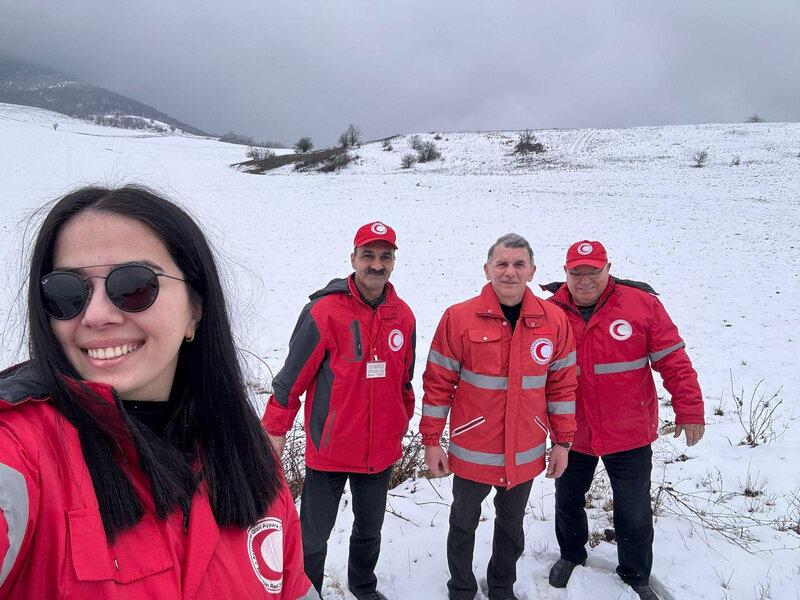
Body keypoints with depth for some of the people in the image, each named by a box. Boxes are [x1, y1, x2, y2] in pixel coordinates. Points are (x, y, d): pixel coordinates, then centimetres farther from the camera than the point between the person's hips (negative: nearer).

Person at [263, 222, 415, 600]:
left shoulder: (403, 316, -1)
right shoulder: (324, 312, -16)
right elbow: (293, 374, -11)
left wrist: (403, 423, 17)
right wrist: (276, 428, -7)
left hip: (381, 450, 5)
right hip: (330, 448, -4)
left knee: (370, 529, 24)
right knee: (314, 536, 11)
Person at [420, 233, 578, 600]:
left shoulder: (553, 320, -6)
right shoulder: (459, 318, -14)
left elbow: (563, 384, 2)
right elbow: (438, 383, -9)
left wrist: (562, 442, 5)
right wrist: (431, 441, -6)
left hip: (526, 455, 3)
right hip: (472, 452, -2)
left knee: (512, 525, 23)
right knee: (463, 525, 18)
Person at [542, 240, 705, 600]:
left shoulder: (642, 304, -11)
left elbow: (673, 359, -7)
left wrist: (689, 409, -8)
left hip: (629, 435, -1)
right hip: (571, 434, 2)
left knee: (634, 513, 13)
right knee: (568, 502, 21)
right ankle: (571, 556, 48)